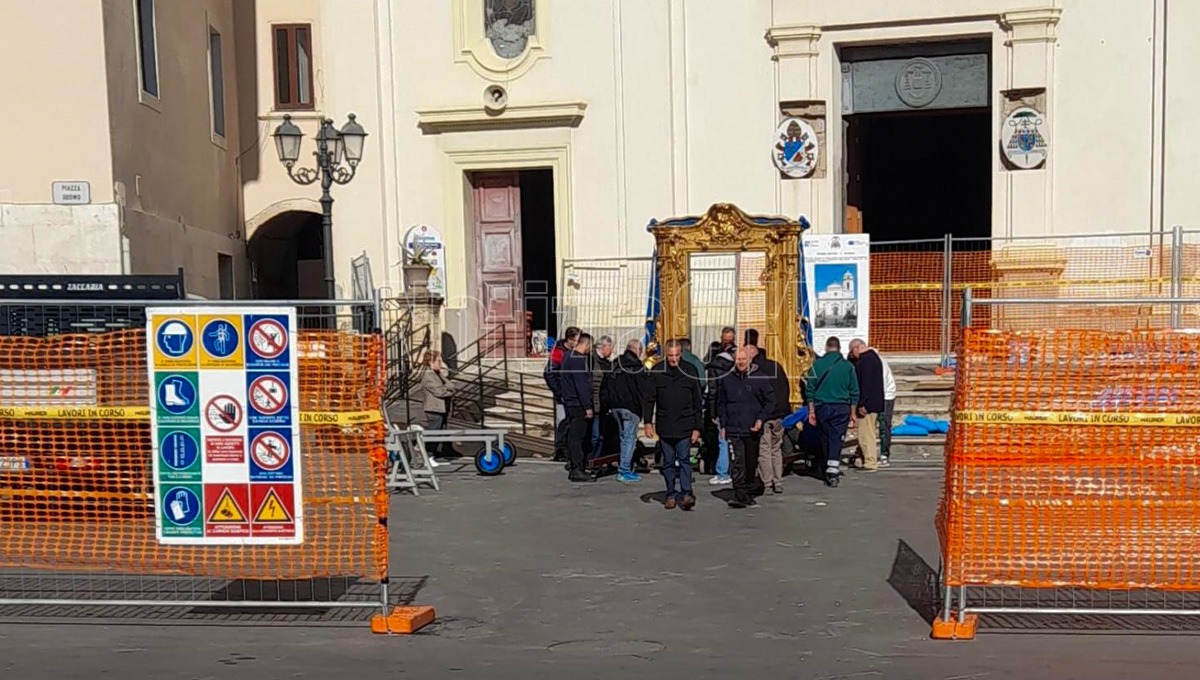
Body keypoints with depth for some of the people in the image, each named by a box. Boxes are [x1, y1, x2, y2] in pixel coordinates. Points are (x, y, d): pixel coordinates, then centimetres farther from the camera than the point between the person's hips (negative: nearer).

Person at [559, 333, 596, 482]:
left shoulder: (568, 356, 15)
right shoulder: (578, 360, -17)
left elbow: (561, 380, 23)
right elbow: (582, 386, -21)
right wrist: (588, 407, -21)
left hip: (569, 402, 10)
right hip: (578, 404, -10)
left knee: (573, 436, 13)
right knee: (577, 437, -9)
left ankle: (574, 467, 19)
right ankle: (577, 470, -8)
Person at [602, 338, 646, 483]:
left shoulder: (614, 364, 12)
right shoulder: (638, 367, -7)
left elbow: (604, 387, 13)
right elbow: (643, 390, -11)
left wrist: (605, 406, 15)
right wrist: (644, 409, -5)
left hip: (614, 406, 7)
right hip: (630, 407, -7)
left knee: (624, 437, 17)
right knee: (629, 437, -3)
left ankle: (624, 467, 21)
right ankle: (624, 471, -6)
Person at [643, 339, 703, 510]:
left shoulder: (690, 372, 1)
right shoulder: (657, 372, 1)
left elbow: (697, 402, 5)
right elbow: (649, 399, 4)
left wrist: (697, 427, 2)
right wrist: (648, 422, -5)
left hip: (685, 426, -1)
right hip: (664, 427, 1)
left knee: (684, 459, -6)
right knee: (668, 462, 8)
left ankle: (686, 493, -7)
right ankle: (671, 494, 15)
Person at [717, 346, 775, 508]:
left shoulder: (760, 379, 1)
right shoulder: (726, 380, 6)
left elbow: (770, 401, 5)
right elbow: (721, 404, 12)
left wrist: (761, 419, -6)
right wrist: (723, 425, 6)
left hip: (753, 430, 0)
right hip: (733, 430, 0)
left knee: (751, 464, 10)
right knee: (738, 464, -10)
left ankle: (749, 493, 23)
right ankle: (740, 495, -12)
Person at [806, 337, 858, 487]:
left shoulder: (816, 365, 0)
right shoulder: (848, 366, 1)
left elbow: (810, 390, 1)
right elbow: (854, 392, 4)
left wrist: (811, 411, 7)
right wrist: (852, 413, 11)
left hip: (822, 407, 1)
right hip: (841, 407, -1)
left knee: (825, 439, 12)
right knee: (836, 440, -2)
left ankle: (832, 471, 20)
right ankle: (832, 471, -13)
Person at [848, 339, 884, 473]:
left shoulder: (866, 360, -16)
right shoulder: (874, 357, 18)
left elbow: (865, 383, -23)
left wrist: (862, 404, -23)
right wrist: (853, 359, 15)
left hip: (867, 405, -11)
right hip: (875, 404, 11)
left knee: (866, 435, -8)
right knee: (870, 434, 16)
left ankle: (870, 463, -7)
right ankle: (872, 461, 22)